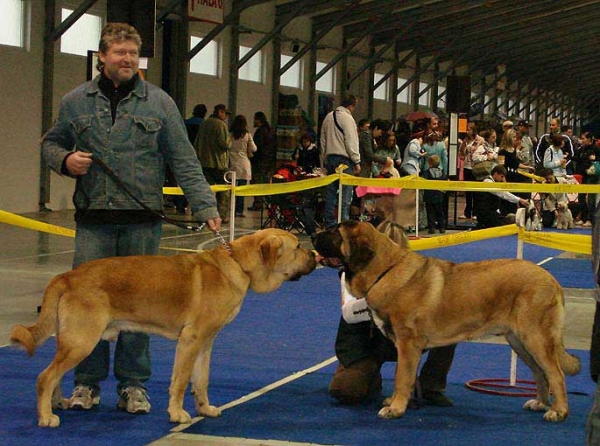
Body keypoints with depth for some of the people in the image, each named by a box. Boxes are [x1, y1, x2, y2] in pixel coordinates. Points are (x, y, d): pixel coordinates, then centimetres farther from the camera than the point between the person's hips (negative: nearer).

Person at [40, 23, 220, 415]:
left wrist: (205, 206, -7)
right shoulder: (76, 102, 8)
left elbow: (184, 161, 2)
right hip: (93, 220, 1)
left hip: (143, 220, -1)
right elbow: (52, 143, 20)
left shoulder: (159, 102, 4)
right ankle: (87, 382, 15)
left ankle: (133, 385, 16)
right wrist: (65, 159, -4)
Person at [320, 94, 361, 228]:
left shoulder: (328, 117, 14)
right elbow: (351, 142, -14)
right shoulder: (347, 118, -10)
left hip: (330, 158, 8)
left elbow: (323, 141, 18)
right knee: (345, 193, -6)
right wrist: (357, 162, -10)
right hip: (344, 159, -8)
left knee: (330, 192, 9)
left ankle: (329, 224, 12)